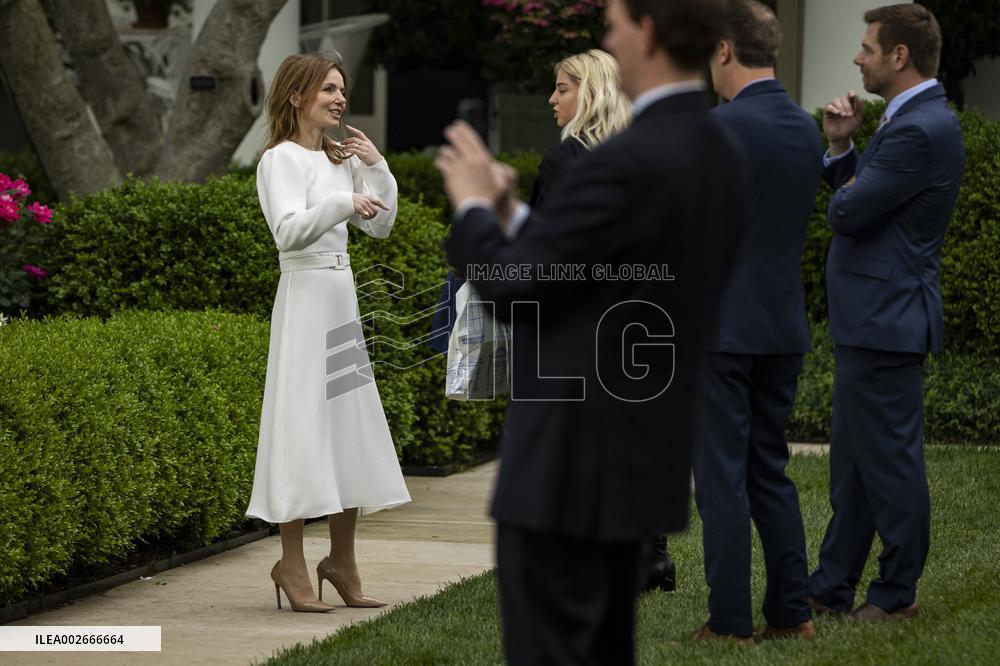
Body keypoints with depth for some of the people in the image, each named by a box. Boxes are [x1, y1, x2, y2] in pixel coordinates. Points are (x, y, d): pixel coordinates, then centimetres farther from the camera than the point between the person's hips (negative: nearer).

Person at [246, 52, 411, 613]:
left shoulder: (341, 160, 14)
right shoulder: (281, 160, -8)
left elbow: (380, 226, 14)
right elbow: (290, 230, -21)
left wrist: (377, 169, 4)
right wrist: (343, 202, -29)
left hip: (342, 294, 8)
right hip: (305, 296, -8)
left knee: (349, 422, 9)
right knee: (304, 422, -7)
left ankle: (342, 561, 16)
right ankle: (292, 565, -1)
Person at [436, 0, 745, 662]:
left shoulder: (627, 163, -22)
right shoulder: (722, 161, 8)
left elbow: (515, 287, -15)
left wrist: (475, 207, 2)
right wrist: (511, 211, 15)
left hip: (571, 464, -9)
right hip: (642, 456, 9)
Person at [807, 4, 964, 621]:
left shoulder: (922, 131, -20)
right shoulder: (913, 119, 14)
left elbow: (849, 212, -21)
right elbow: (854, 195, 16)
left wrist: (847, 190, 1)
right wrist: (843, 147, 2)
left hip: (886, 321, -11)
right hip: (873, 318, 11)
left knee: (890, 460, -1)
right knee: (854, 461, 16)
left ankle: (898, 593, 7)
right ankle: (833, 586, 23)